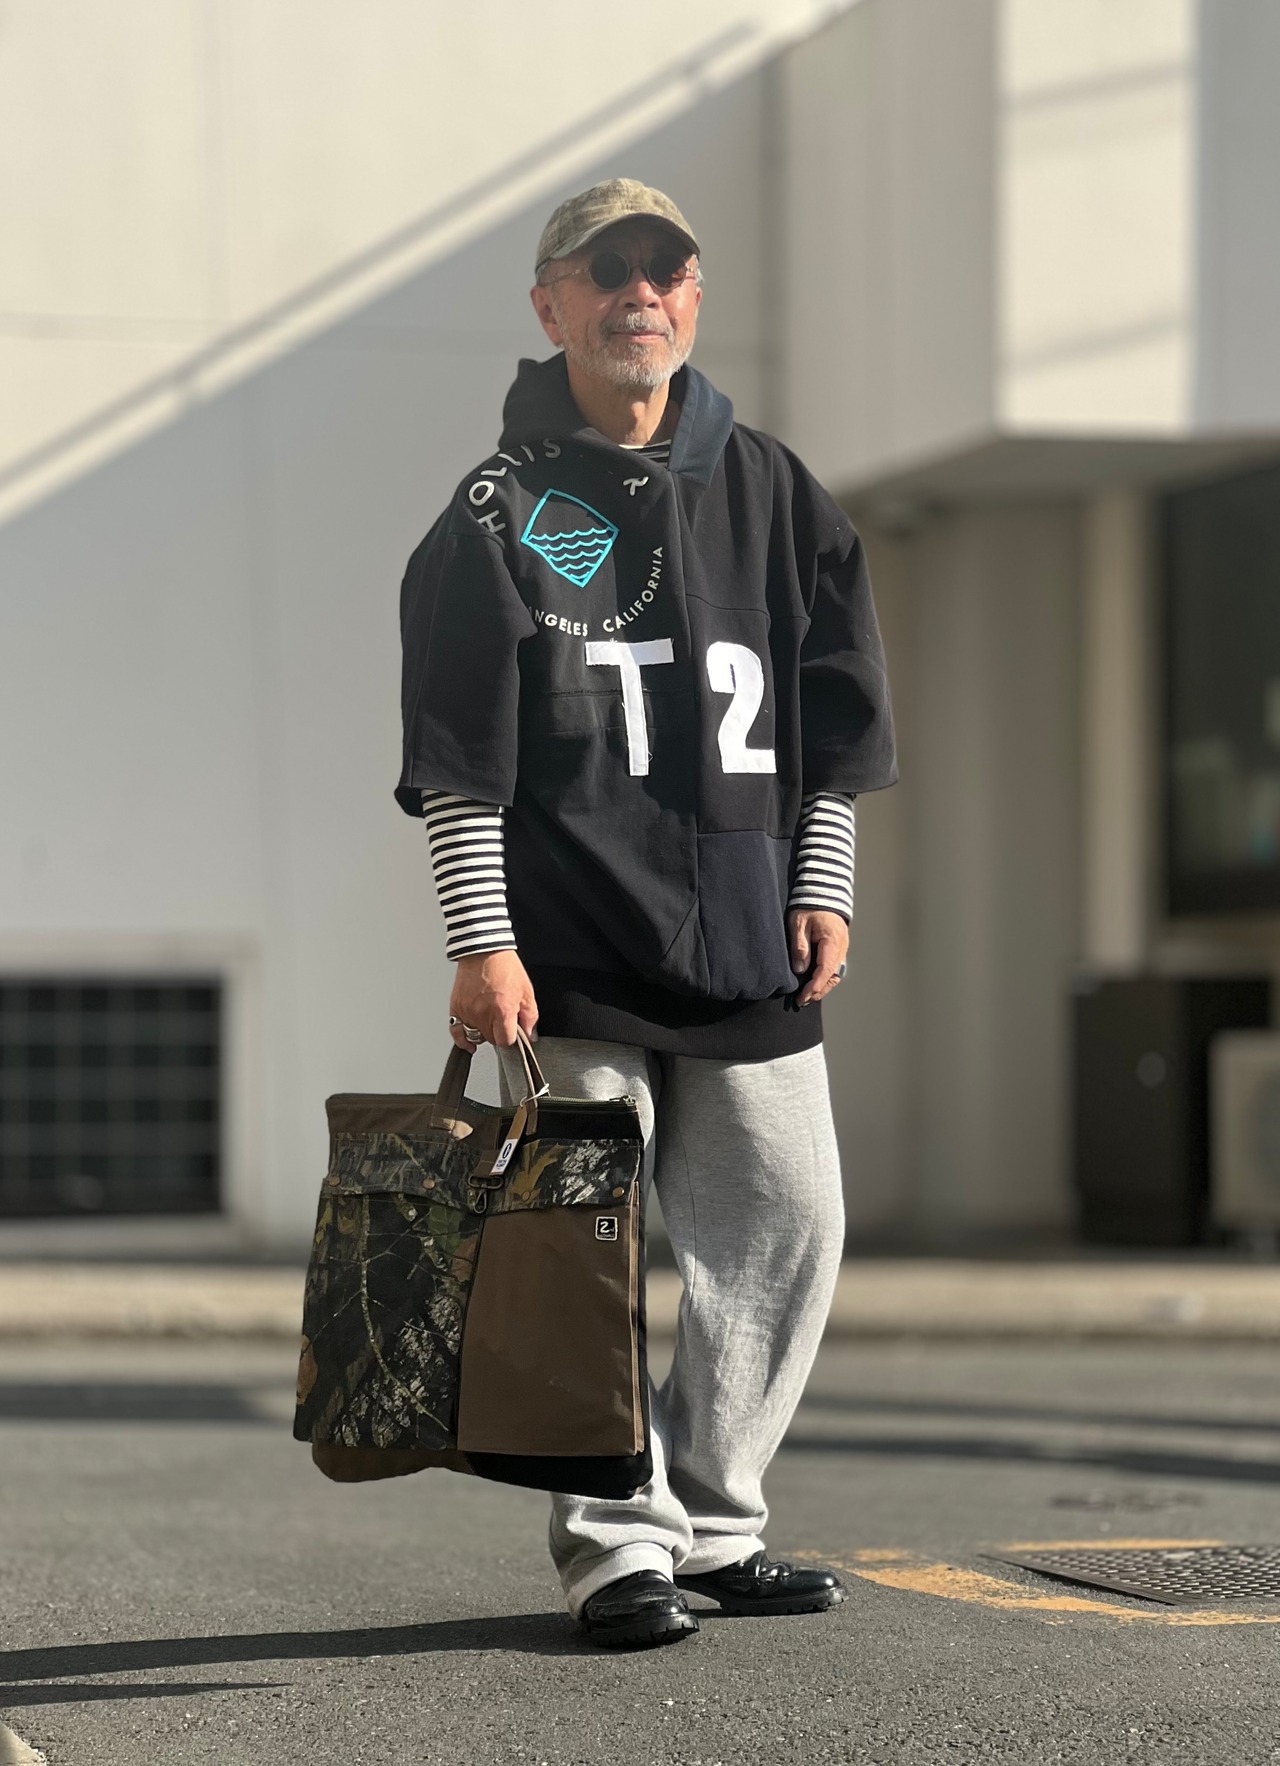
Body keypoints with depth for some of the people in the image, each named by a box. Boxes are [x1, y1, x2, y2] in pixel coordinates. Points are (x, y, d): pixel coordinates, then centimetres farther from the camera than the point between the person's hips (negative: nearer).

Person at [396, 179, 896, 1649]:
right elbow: (461, 751, -4)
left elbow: (833, 713, 16)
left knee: (788, 1228, 4)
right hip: (574, 948, -4)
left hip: (750, 951, 4)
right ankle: (616, 1542, 3)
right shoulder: (502, 512, 0)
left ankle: (711, 1520, 16)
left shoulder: (767, 492, 12)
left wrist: (822, 888, 9)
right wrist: (482, 941, -10)